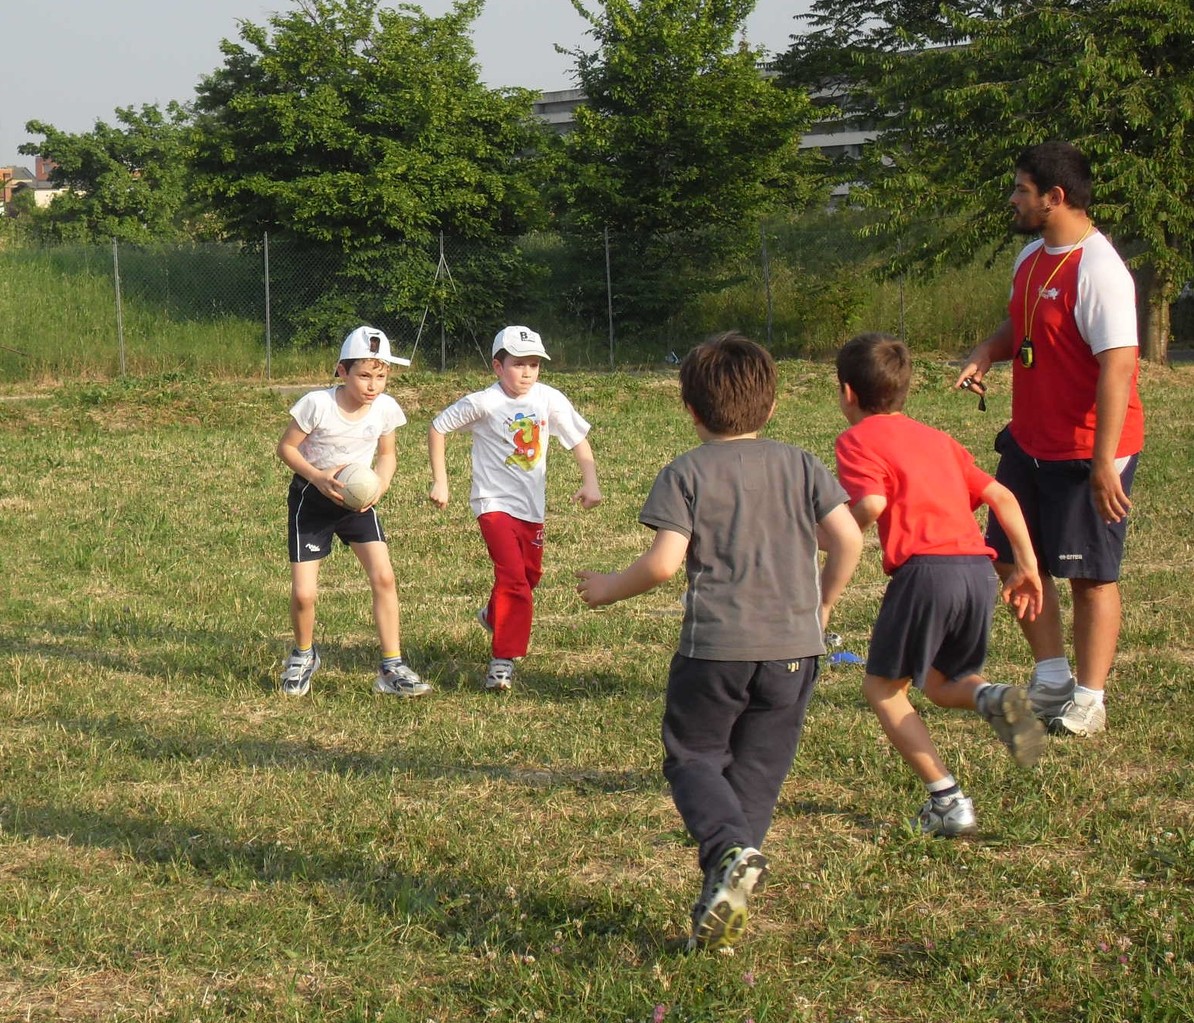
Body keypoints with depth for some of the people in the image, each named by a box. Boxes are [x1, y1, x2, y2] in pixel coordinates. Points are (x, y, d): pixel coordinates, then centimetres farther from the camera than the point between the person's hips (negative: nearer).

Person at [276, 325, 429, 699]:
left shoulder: (385, 409, -11)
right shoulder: (317, 404, -23)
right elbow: (286, 447, -11)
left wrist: (379, 486, -14)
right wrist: (317, 477, -26)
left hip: (357, 500, 3)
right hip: (311, 499, -3)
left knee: (383, 576, -12)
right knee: (303, 594, -7)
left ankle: (392, 668, -2)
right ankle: (304, 656, 25)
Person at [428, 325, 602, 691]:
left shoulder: (549, 400, -6)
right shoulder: (484, 403, -14)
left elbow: (578, 439, 4)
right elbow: (438, 427, -3)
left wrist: (590, 482, -9)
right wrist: (439, 481, -4)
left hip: (532, 505, 5)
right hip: (495, 503, -5)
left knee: (529, 575, 19)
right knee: (512, 575, -19)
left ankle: (495, 615, 50)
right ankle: (503, 658, -10)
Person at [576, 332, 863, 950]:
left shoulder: (687, 474, -2)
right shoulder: (800, 466, 8)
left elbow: (663, 563, -11)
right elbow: (847, 538, 1)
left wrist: (608, 589, 7)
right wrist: (823, 604, 17)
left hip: (715, 644, -3)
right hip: (794, 646, 3)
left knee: (692, 757, 11)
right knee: (757, 769, 11)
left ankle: (731, 850, -17)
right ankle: (723, 898, 7)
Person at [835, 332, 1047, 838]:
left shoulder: (857, 440, 6)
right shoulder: (937, 438, 26)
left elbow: (871, 504, -13)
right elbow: (1001, 497, 20)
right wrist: (1027, 566, 22)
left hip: (926, 568, -7)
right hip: (979, 570, 7)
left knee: (882, 688, 10)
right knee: (941, 684, 25)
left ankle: (949, 803, -1)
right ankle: (991, 696, -10)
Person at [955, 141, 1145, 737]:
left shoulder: (1098, 272, -21)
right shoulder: (1032, 257, 7)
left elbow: (1118, 366, -25)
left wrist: (1105, 462, -28)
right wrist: (986, 353, 0)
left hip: (1087, 452, -9)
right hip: (1029, 441, 9)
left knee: (1090, 574, 1)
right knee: (1013, 557, 14)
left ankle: (1088, 700, 11)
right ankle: (1052, 678, 28)